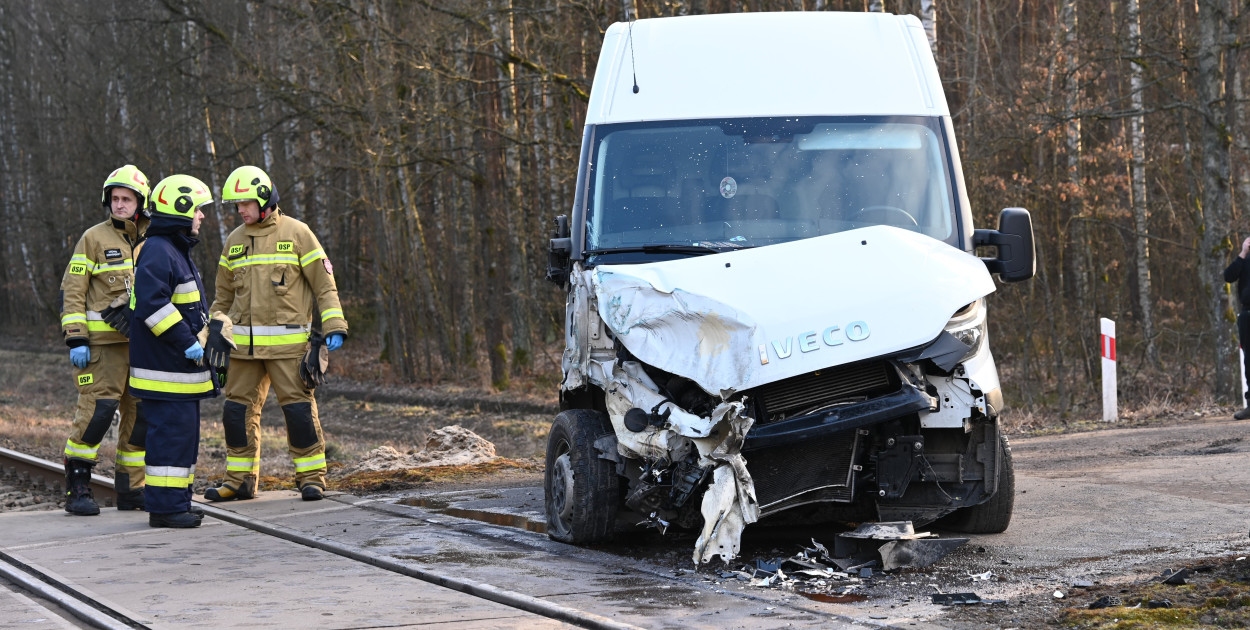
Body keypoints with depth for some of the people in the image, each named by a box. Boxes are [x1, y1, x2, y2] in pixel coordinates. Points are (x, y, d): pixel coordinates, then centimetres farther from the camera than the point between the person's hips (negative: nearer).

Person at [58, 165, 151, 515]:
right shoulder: (94, 239, -1)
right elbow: (71, 291, -3)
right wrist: (75, 340, -12)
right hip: (103, 342, -5)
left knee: (142, 414, 5)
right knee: (96, 411, -12)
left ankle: (132, 489, 14)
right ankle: (77, 489, -4)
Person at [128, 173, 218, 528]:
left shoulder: (177, 251, 20)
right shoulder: (158, 252, -15)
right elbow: (152, 304, -24)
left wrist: (205, 336, 22)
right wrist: (187, 343, -22)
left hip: (181, 366, 11)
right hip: (165, 366, -11)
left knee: (183, 433, 13)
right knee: (171, 433, -10)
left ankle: (176, 502, 19)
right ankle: (164, 507, -8)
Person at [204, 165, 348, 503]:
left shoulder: (296, 233, -2)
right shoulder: (235, 241, 13)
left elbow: (324, 284, -1)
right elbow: (224, 294, 23)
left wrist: (334, 326, -10)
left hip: (287, 341, -5)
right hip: (245, 344, 5)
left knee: (298, 407, -8)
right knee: (238, 409, 4)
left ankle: (311, 477, 1)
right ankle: (240, 479, 13)